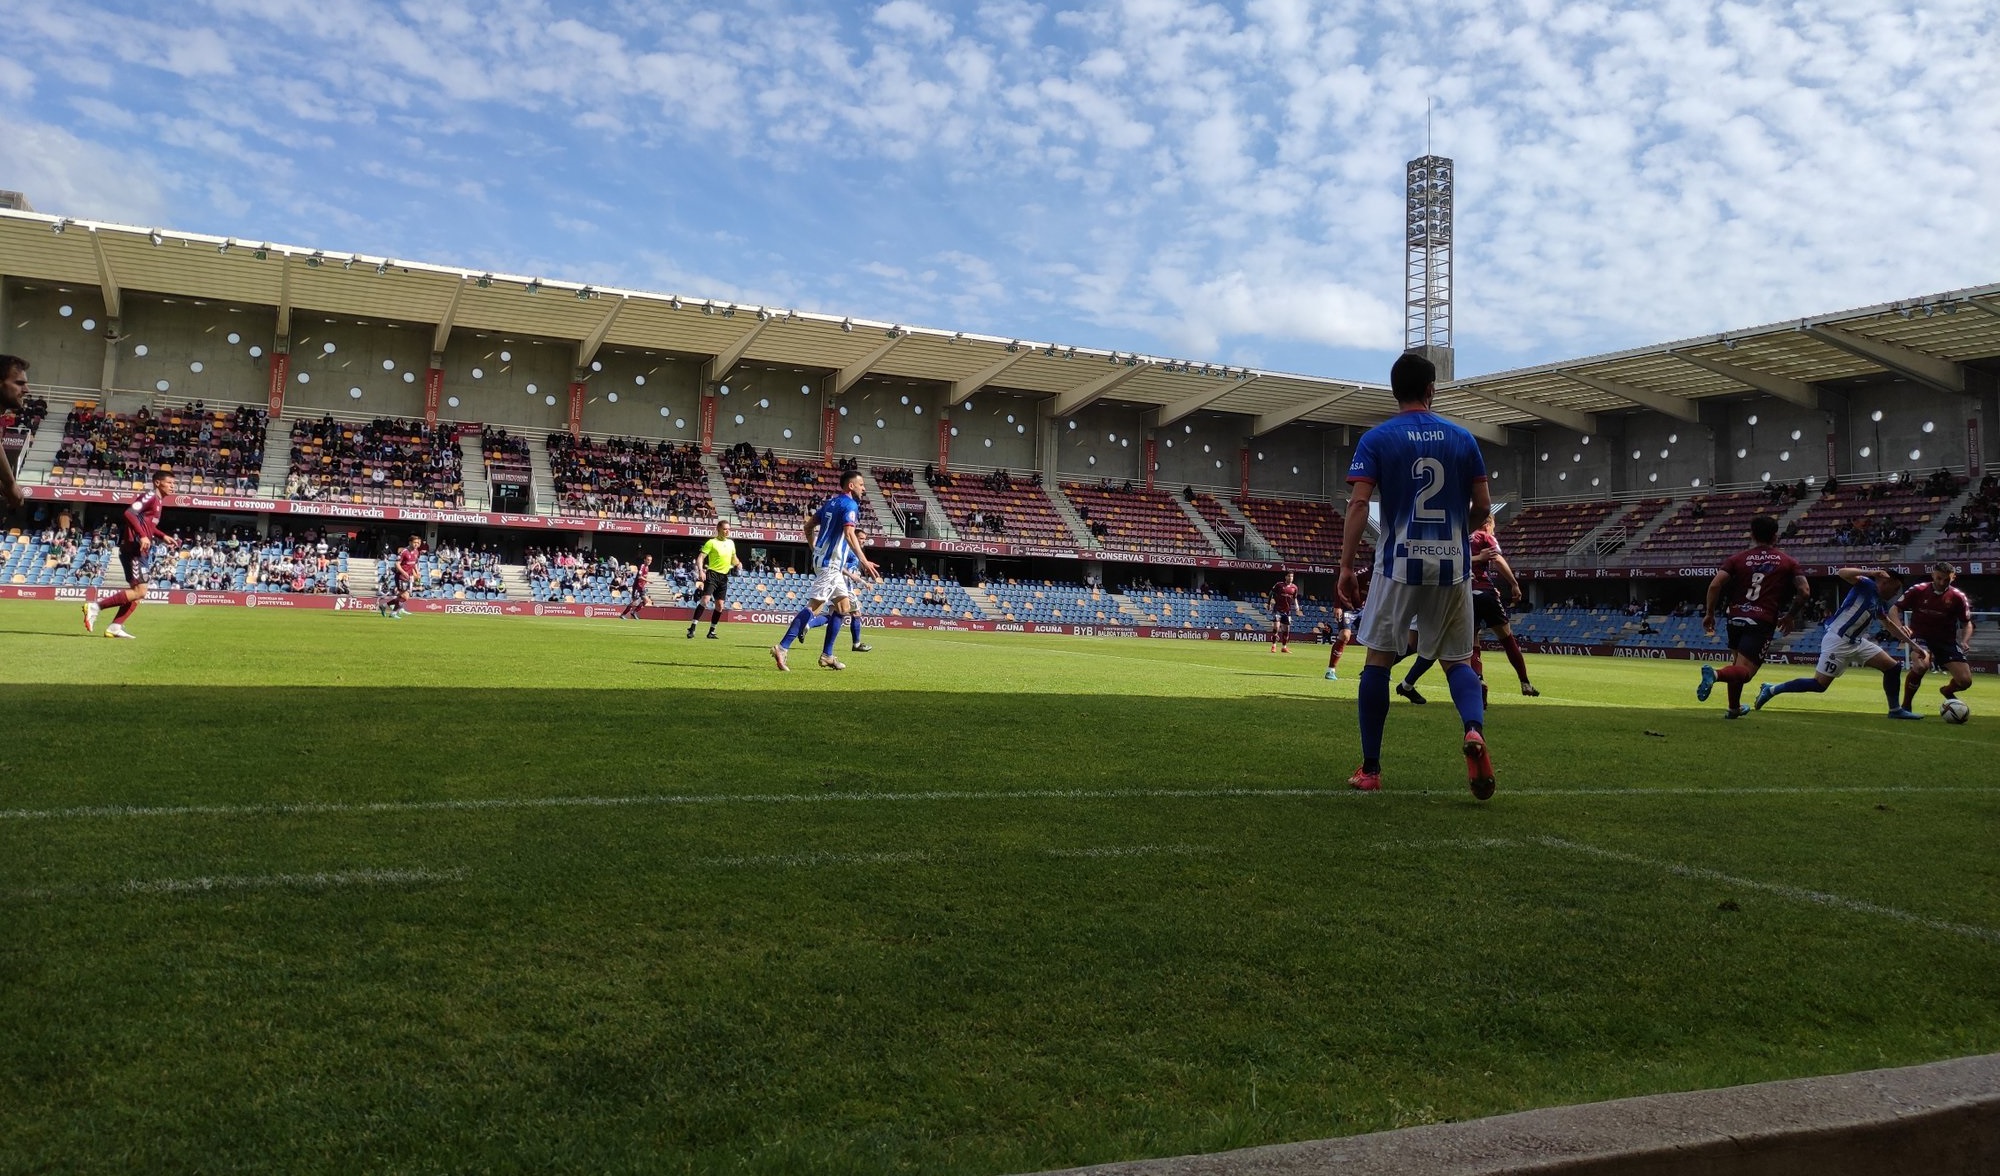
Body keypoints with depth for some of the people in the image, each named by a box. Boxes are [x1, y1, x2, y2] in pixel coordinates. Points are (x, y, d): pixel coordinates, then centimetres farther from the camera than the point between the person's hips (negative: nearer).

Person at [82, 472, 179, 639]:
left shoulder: (158, 501, 20)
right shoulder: (150, 496, -10)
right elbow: (129, 513, -23)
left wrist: (163, 537, 21)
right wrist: (142, 536, -28)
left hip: (141, 551, 10)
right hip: (134, 548, -10)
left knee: (136, 591, 11)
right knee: (139, 592, -14)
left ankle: (115, 627, 10)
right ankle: (95, 605, -11)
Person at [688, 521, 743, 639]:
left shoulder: (731, 543, 13)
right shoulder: (712, 542, -5)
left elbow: (733, 558, 27)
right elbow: (701, 557, -10)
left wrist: (738, 564, 6)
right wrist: (701, 570, -25)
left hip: (724, 577, 6)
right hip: (713, 574, -6)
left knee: (719, 605, 5)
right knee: (705, 599, -20)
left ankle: (711, 632, 14)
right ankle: (692, 627, -18)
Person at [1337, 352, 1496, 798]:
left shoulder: (1377, 439, 0)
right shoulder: (1462, 438, 7)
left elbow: (1359, 504, -10)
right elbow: (1482, 507, 8)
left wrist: (1346, 566, -8)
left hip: (1400, 564, -2)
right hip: (1452, 566, 2)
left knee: (1378, 660, 7)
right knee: (1457, 660, 13)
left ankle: (1370, 769, 10)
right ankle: (1474, 730, -17)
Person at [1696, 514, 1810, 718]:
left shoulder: (1738, 558, 7)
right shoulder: (1788, 562, 6)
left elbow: (1715, 585, -4)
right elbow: (1805, 592, 0)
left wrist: (1709, 614, 4)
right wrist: (1790, 616, 14)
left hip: (1735, 617, 3)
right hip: (1763, 621, -3)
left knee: (1739, 664, 25)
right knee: (1745, 670, -9)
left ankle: (1734, 708, 30)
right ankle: (1716, 674, -40)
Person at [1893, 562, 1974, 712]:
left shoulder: (1958, 597, -3)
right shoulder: (1918, 590, -7)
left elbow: (1967, 623, 8)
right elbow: (1894, 610, -3)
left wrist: (1964, 641, -11)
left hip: (1947, 641, 3)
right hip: (1920, 638, -3)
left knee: (1965, 681, -11)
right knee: (1921, 666, -36)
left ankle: (1947, 690, 30)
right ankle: (1905, 706, -15)